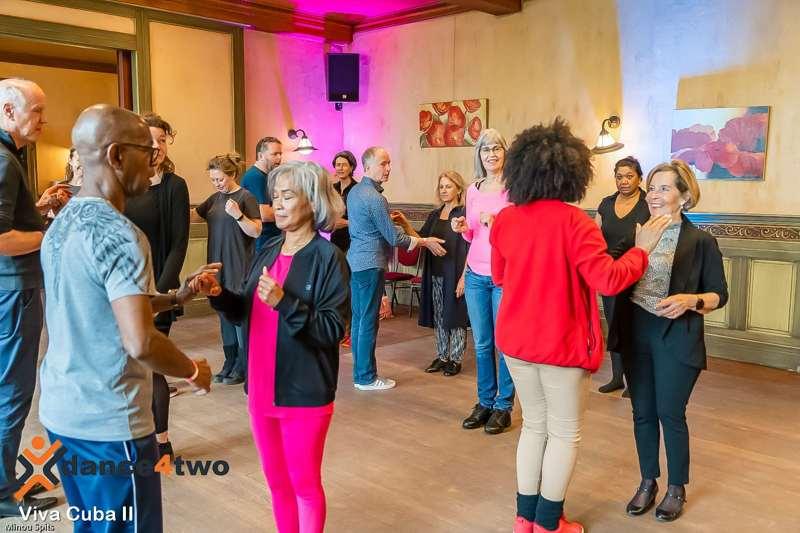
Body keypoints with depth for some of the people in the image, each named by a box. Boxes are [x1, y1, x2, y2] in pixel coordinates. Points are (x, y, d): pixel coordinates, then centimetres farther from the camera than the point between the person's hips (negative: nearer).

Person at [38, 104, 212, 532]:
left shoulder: (61, 224, 7)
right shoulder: (119, 235, -21)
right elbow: (140, 343, -30)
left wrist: (175, 298, 13)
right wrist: (193, 371, -13)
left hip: (60, 411, 9)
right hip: (109, 423, -9)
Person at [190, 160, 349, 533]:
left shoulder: (328, 258, -13)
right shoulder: (266, 254, 6)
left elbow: (333, 328, -18)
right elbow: (245, 314, 10)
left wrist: (285, 302, -28)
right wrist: (219, 294, -8)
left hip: (304, 394, -6)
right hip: (261, 389, 6)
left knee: (304, 483, 11)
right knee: (276, 481, 20)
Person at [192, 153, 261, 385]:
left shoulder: (245, 197, -7)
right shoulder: (215, 198, 12)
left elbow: (256, 231, -12)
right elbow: (192, 215, 16)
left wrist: (238, 215, -26)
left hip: (239, 270, -7)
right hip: (219, 267, 7)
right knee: (225, 316, 12)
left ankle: (243, 368, 9)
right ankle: (230, 364, 22)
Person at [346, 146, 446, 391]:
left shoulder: (354, 191, 11)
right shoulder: (374, 198, -18)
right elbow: (394, 238, -16)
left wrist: (389, 217, 27)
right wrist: (426, 242, -5)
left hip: (355, 261, 10)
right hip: (370, 264, -10)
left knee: (358, 318, 13)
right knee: (368, 322, -2)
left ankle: (360, 373, 22)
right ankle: (366, 378, 6)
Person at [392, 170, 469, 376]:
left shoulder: (464, 213, -8)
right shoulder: (434, 215, 12)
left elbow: (469, 248, -13)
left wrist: (464, 277, -18)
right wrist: (405, 224, -10)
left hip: (455, 274, -6)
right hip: (436, 274, 6)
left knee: (455, 317, 3)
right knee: (439, 318, 13)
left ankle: (456, 359, 16)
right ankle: (442, 357, 25)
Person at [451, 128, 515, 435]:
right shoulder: (473, 190, 10)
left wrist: (496, 223, -22)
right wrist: (462, 229, -3)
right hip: (476, 276, 5)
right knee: (481, 344, 13)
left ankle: (503, 407, 17)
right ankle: (485, 403, 26)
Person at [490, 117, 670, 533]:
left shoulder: (504, 219, 0)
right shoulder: (572, 220, -18)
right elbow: (609, 280, -20)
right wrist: (641, 250, -6)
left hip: (515, 339, 6)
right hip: (560, 343, -5)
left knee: (534, 424, 19)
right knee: (564, 432, 11)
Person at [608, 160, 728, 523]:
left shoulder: (701, 241, -5)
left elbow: (719, 294, -3)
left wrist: (690, 300, -21)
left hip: (676, 339, -4)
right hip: (635, 334, 4)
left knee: (670, 414, 5)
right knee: (642, 413, 12)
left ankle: (676, 489, 25)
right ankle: (647, 482, 30)